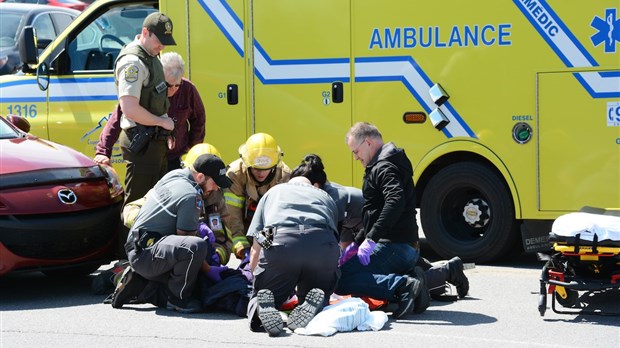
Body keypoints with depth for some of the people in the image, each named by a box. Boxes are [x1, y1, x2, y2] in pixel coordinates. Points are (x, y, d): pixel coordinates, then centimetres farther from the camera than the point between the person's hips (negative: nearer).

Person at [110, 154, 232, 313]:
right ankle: (178, 298, -13)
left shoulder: (175, 175, 11)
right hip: (146, 254, -11)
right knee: (197, 246, -32)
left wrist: (197, 226, 19)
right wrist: (209, 270, -7)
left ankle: (137, 281, 15)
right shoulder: (190, 196, -17)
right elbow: (185, 238, -14)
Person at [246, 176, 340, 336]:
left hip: (279, 241, -1)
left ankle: (262, 307, -20)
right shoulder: (326, 197, 39)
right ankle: (312, 305, -10)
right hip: (323, 243, 1)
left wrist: (255, 279, 45)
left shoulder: (273, 192, 37)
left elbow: (255, 250, 31)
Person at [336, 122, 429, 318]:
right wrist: (357, 242, 29)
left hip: (393, 246, -11)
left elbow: (396, 201, -30)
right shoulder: (383, 166, 24)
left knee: (341, 280, -19)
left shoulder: (383, 168, -11)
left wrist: (371, 239, -33)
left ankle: (404, 287, -30)